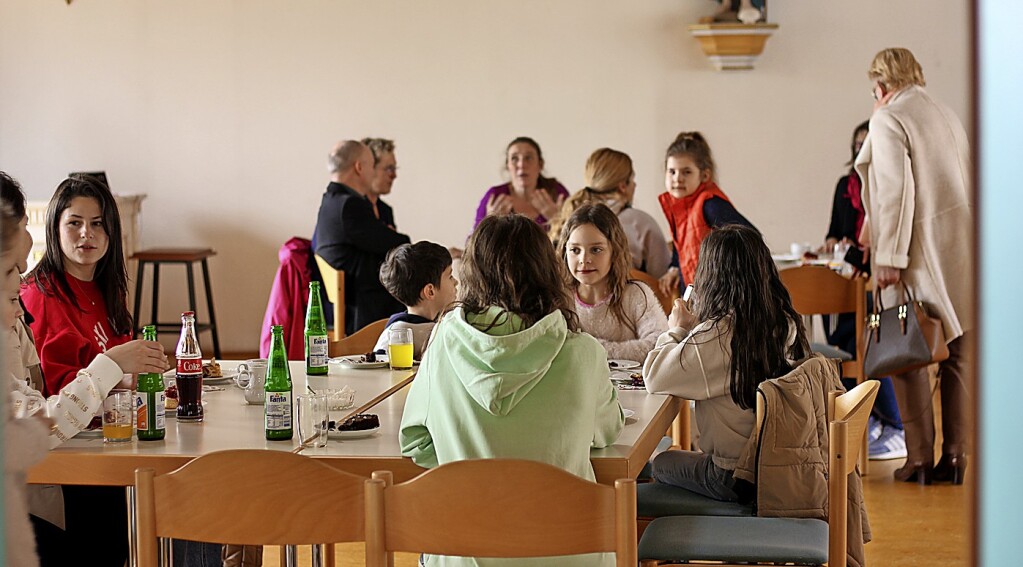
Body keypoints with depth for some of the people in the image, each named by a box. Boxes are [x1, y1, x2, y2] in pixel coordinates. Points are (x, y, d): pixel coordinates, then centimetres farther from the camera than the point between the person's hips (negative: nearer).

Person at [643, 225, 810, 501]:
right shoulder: (787, 323, -3)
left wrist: (677, 330, -1)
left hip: (737, 478, -7)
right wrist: (692, 329, 14)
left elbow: (654, 378, -18)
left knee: (660, 463, 22)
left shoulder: (716, 335, -25)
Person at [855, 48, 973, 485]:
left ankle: (920, 456, 0)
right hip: (962, 248, 7)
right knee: (957, 354, 8)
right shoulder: (947, 115, 16)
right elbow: (966, 179, 17)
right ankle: (955, 455, 10)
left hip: (920, 252, -7)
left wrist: (888, 256, -15)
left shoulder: (888, 120, -7)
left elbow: (896, 189, -15)